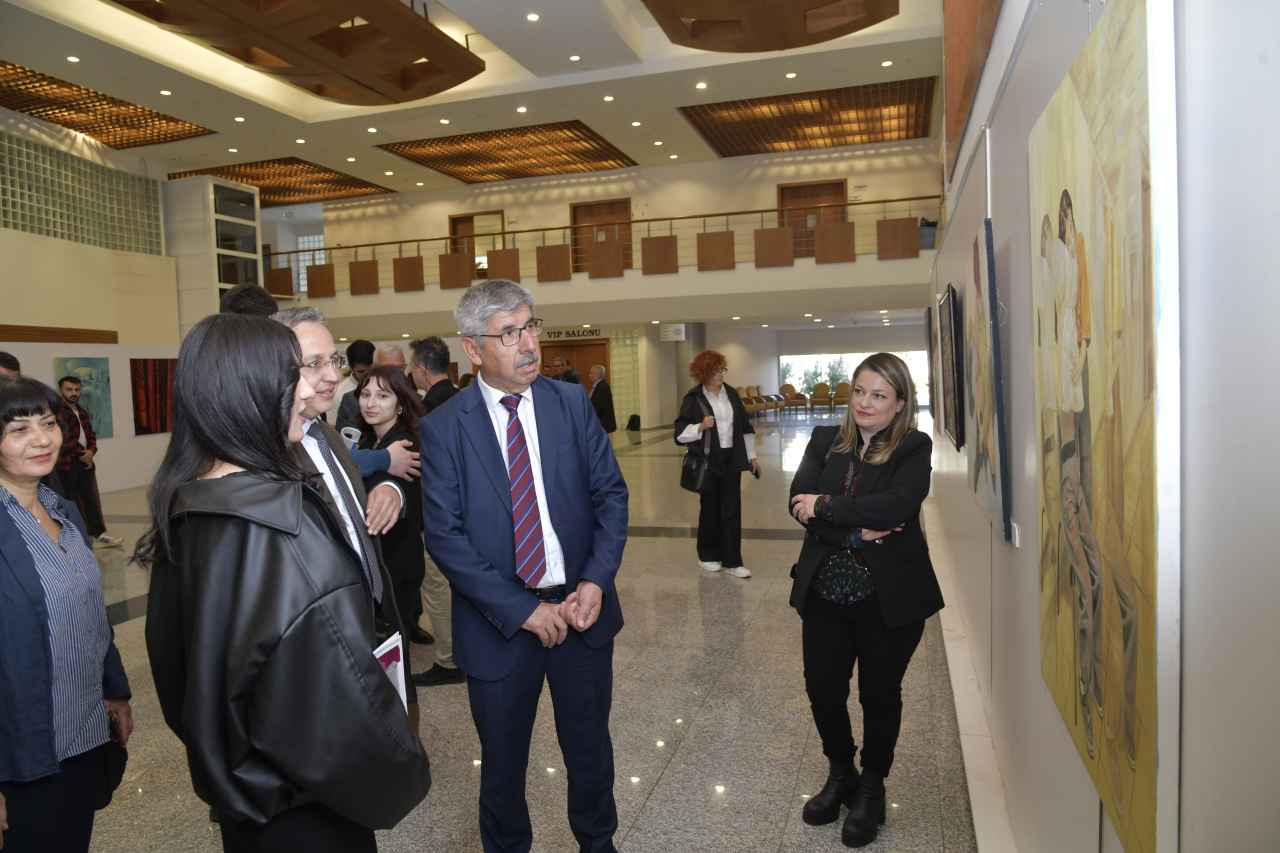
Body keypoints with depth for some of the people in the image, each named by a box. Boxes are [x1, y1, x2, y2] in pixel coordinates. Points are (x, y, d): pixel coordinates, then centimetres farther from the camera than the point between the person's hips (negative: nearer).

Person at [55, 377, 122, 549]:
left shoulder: (82, 413, 16)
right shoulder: (57, 412, -12)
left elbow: (91, 435, 15)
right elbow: (65, 438, -19)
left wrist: (91, 451, -4)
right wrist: (83, 454, -12)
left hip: (84, 461, 8)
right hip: (66, 463, -8)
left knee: (91, 499, 10)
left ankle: (98, 534, 16)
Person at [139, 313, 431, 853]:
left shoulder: (183, 504, -2)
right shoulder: (277, 520, -30)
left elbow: (174, 654, 10)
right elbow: (335, 680, -29)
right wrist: (399, 774, -14)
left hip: (231, 773, 8)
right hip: (301, 805, -8)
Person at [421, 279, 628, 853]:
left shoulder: (572, 404, -1)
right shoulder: (443, 428, -9)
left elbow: (611, 494, 1)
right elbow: (444, 536, -12)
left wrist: (597, 581, -12)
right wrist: (522, 609, -16)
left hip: (583, 610, 2)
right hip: (500, 623, -2)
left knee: (590, 751, 21)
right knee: (502, 764, 18)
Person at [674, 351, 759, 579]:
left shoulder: (731, 393, 7)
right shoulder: (694, 398, -6)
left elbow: (744, 426, 13)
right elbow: (681, 432, -8)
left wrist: (751, 456, 13)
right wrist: (701, 426, -25)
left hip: (731, 459, 4)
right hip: (708, 460, -4)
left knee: (732, 509, 2)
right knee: (710, 507, 7)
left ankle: (732, 562, 7)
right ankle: (707, 556, 25)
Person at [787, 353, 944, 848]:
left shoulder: (914, 449, -6)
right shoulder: (826, 441, 4)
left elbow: (898, 505, -24)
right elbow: (800, 501, -9)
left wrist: (826, 506, -20)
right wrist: (856, 530, -21)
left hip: (890, 597, -3)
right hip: (825, 592, 3)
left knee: (880, 695, 13)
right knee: (822, 689, 11)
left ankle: (871, 789, 37)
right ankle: (840, 775, 39)